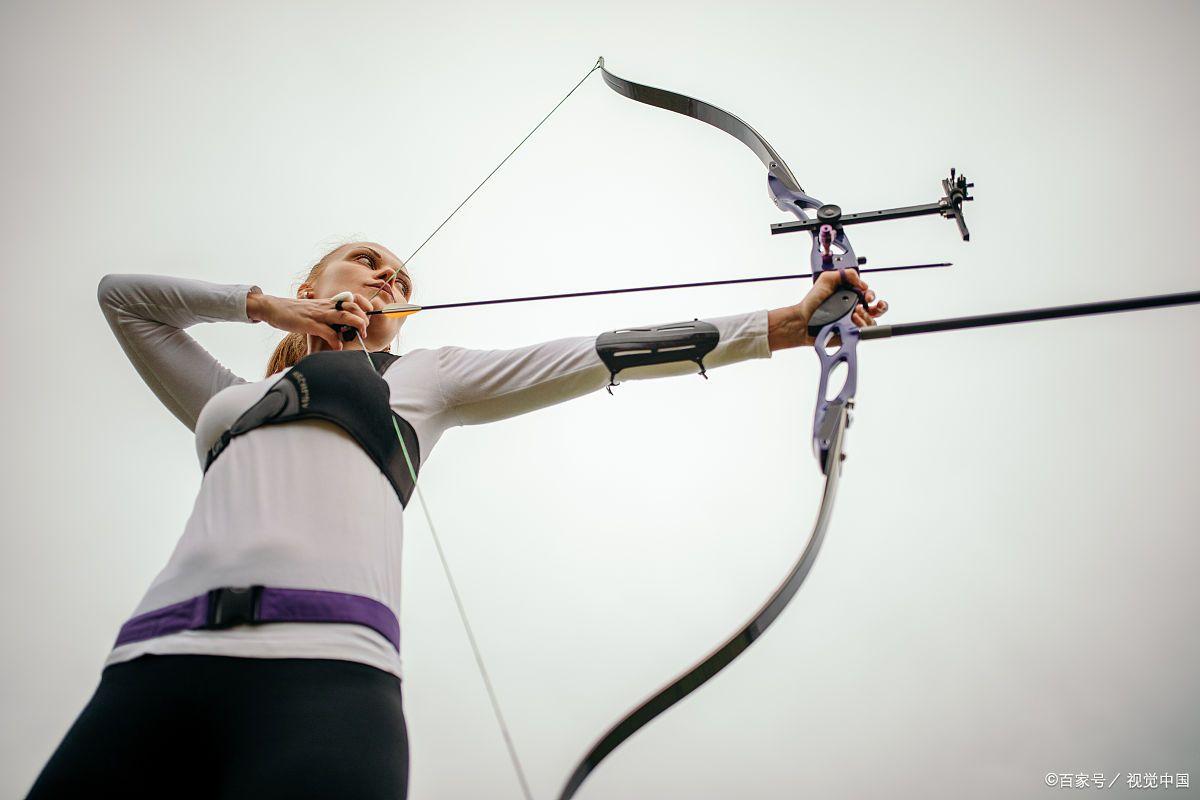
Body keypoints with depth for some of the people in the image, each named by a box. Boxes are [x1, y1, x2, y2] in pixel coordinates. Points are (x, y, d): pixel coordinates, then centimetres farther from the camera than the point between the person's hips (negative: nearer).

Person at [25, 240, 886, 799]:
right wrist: (263, 304, 28)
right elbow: (120, 293, 41)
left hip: (325, 668, -3)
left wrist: (793, 320, 12)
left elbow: (602, 354, 18)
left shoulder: (422, 377, 25)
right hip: (153, 665, 4)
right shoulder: (226, 403, 35)